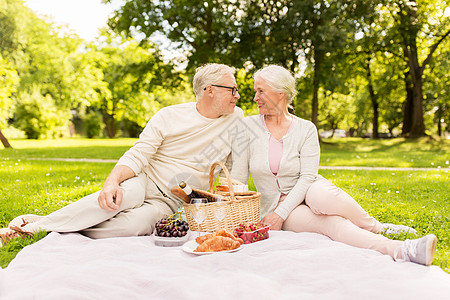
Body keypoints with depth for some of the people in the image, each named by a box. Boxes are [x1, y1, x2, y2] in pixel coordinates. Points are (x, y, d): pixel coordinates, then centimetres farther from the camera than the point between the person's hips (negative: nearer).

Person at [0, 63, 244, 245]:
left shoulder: (236, 119, 4)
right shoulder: (168, 116, -1)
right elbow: (137, 156, -8)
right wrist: (112, 182, -26)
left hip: (172, 203, 1)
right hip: (146, 181, -1)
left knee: (134, 223, -33)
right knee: (126, 193, -37)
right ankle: (36, 224, -23)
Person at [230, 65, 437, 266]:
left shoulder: (305, 129, -2)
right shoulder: (249, 126, -1)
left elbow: (307, 177, -11)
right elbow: (238, 177, -3)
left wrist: (280, 214, -22)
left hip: (309, 193, 1)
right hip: (275, 203, 0)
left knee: (320, 196, -38)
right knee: (332, 224, -32)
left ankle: (378, 228, -17)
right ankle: (399, 251, -44)